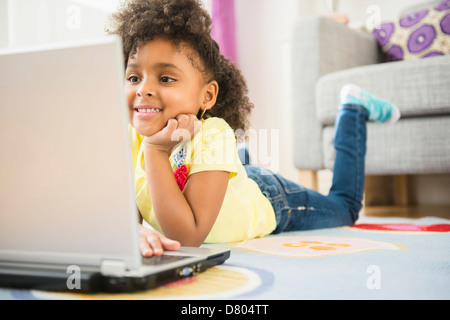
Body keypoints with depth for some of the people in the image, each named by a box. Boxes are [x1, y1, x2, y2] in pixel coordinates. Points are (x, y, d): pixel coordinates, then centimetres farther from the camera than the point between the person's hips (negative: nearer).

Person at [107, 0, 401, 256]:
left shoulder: (212, 136, -43)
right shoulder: (128, 137, -29)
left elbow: (188, 235, -46)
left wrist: (156, 150, -50)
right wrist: (135, 230, -50)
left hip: (269, 204, -4)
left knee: (346, 206, 25)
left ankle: (354, 108, 33)